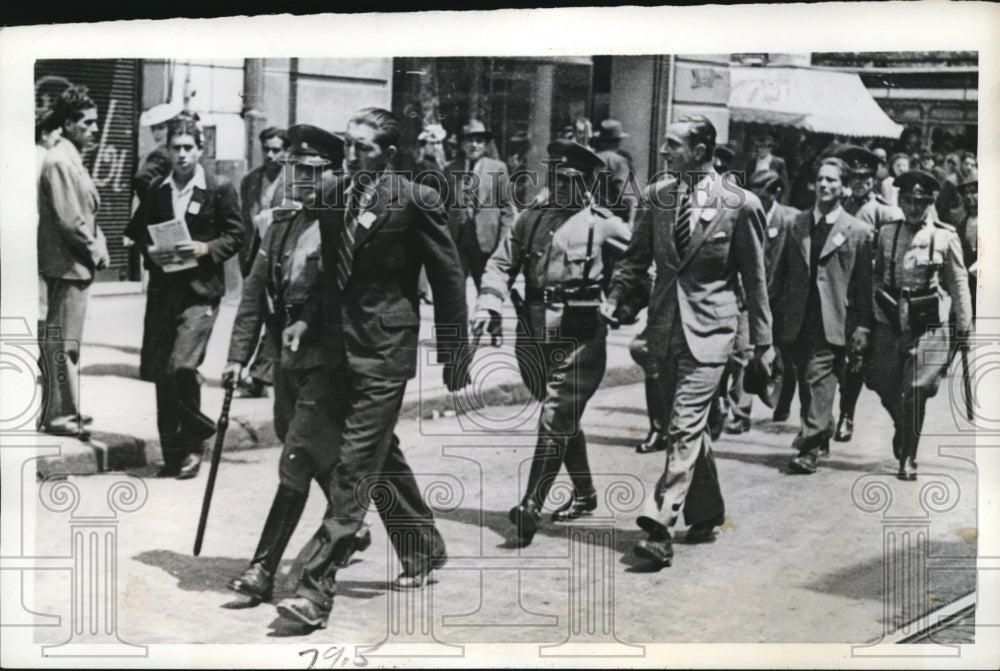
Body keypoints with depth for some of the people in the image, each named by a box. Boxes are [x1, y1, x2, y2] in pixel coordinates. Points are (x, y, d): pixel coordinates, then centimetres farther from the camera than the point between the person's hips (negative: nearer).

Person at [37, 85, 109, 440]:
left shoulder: (72, 160, 16)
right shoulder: (59, 162, -16)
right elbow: (68, 220, -22)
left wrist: (98, 246, 6)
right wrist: (96, 251, -12)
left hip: (77, 265, 11)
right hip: (67, 264, -10)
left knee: (67, 341, 15)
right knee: (61, 340, -5)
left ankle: (66, 410, 24)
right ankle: (56, 416, 1)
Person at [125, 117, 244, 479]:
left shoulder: (219, 191, 0)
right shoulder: (156, 190, 10)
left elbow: (235, 236, 1)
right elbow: (137, 231, 17)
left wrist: (205, 249, -14)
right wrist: (150, 251, -3)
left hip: (200, 290, -4)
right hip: (162, 290, 4)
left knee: (181, 365, -18)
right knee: (158, 371, 5)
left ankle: (193, 440, 4)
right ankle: (173, 452, 18)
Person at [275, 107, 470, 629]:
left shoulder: (415, 201, -9)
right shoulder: (333, 200, 9)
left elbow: (448, 279, -4)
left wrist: (454, 355, -2)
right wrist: (308, 320, 1)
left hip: (383, 353, -7)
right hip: (341, 347, 7)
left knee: (353, 470, -9)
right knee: (382, 460, 19)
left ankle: (315, 589, -10)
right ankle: (423, 550, 37)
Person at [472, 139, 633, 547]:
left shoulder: (604, 225, -4)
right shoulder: (531, 220, 9)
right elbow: (502, 263, 8)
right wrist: (489, 304, -6)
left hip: (579, 338, -5)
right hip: (534, 337, 5)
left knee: (555, 420, -11)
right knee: (564, 419, 17)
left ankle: (531, 508, -11)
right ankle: (584, 495, 34)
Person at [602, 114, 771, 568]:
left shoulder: (739, 205, -8)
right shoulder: (660, 197, 6)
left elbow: (754, 275, 0)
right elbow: (637, 256, 12)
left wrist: (761, 337, 4)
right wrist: (613, 300, -2)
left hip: (708, 330, -5)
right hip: (665, 326, 6)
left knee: (684, 428, -12)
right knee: (689, 426, 16)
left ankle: (660, 527, -14)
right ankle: (706, 513, 31)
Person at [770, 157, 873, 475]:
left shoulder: (858, 231, 2)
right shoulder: (797, 224, 12)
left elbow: (864, 284, 0)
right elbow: (782, 271, 13)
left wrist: (861, 327, -4)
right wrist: (775, 308, 7)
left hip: (832, 321, -4)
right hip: (798, 319, 4)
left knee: (818, 377, -13)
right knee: (806, 379, 9)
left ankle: (810, 448, -12)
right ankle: (821, 437, 25)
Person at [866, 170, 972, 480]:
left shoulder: (946, 238, -4)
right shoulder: (887, 234, 5)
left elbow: (959, 284, 2)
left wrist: (964, 326, 3)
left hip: (927, 325, -3)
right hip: (889, 323, 3)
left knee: (915, 391, -5)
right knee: (882, 383, 6)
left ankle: (908, 458, 8)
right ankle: (902, 428, 38)